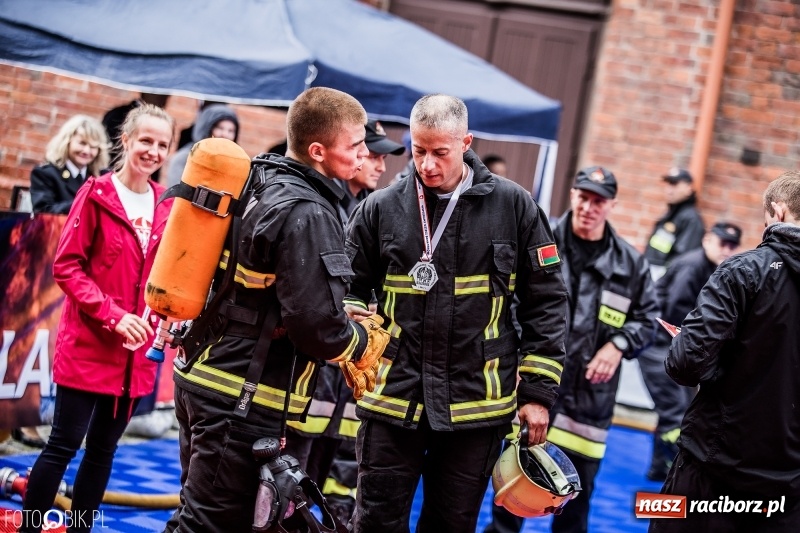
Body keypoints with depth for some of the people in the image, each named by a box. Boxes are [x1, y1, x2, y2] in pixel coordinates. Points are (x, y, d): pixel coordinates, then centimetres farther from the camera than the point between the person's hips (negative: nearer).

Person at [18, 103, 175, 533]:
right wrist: (113, 315, -19)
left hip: (135, 352, 5)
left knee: (103, 448, 13)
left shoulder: (167, 206, 5)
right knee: (64, 445, -2)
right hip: (88, 345, -5)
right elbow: (66, 266, -10)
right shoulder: (97, 194, -9)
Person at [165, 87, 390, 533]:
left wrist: (343, 349, 11)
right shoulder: (307, 215, -18)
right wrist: (367, 344, -1)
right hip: (243, 403, -10)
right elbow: (316, 324, -22)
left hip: (204, 380, 10)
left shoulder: (264, 187, 12)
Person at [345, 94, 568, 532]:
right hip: (392, 397, 0)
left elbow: (546, 299, 4)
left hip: (478, 402, 0)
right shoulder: (380, 208, 1)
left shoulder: (513, 206, -1)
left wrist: (538, 391, 1)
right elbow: (350, 288, 10)